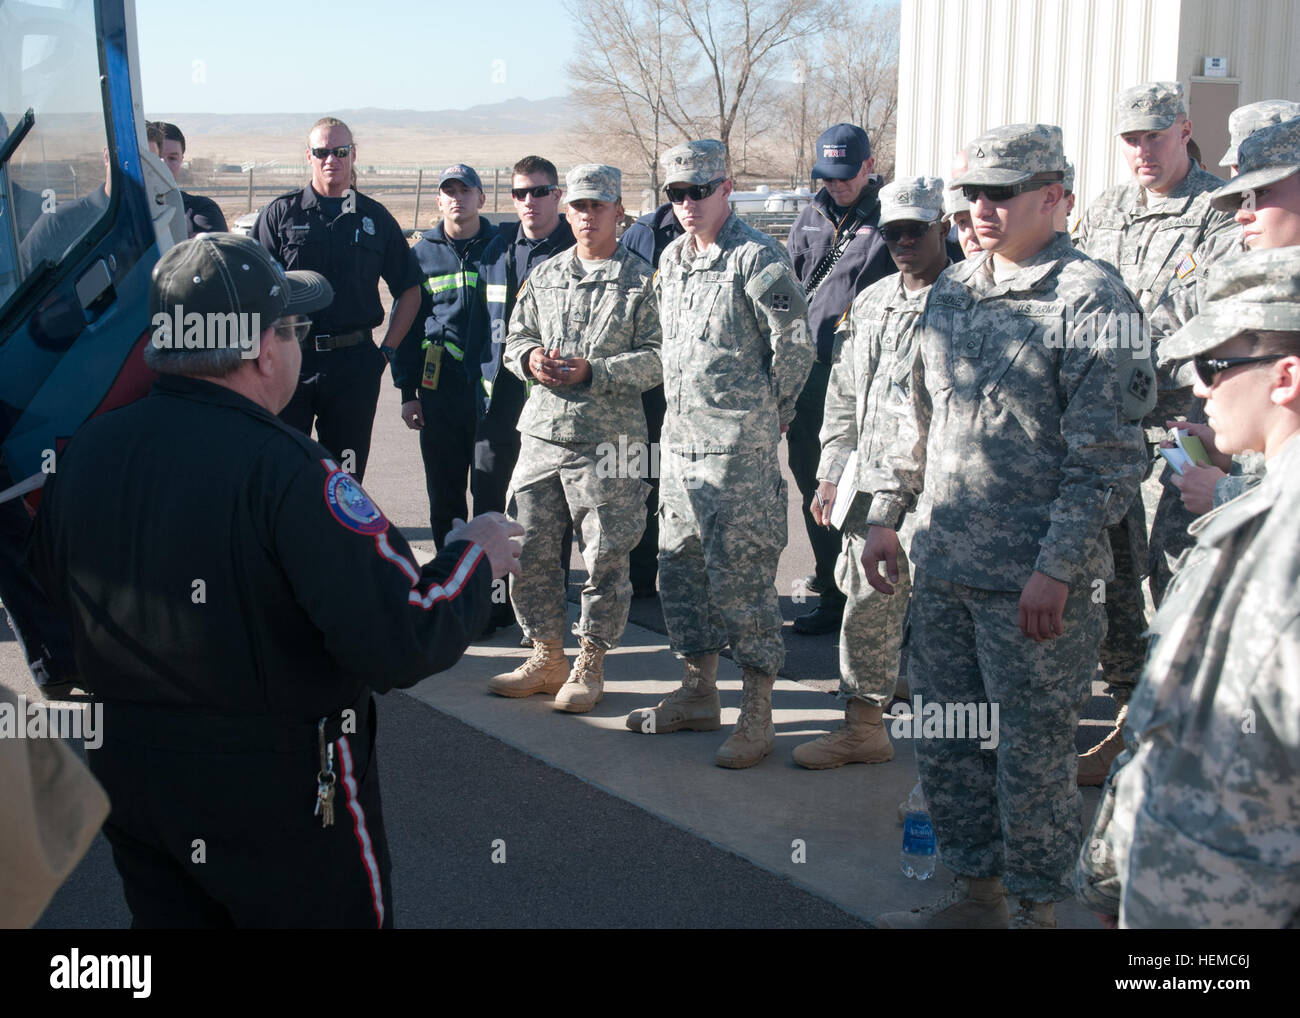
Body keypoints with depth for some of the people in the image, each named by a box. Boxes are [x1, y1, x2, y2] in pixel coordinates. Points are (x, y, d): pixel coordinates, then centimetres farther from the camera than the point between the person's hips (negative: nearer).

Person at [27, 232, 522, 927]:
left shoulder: (84, 450, -5)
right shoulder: (286, 471, -26)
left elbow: (53, 589, 11)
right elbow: (401, 645, -28)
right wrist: (475, 557, -11)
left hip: (126, 779, 6)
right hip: (283, 798, -6)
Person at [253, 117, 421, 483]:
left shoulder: (375, 218, 10)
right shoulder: (280, 213, 5)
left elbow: (409, 289, 15)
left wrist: (386, 350, 6)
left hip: (354, 364, 1)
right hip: (290, 360, -1)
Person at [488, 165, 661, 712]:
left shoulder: (641, 280, 0)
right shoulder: (544, 276, 16)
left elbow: (656, 358, -8)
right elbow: (515, 338, 19)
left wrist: (592, 371, -18)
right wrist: (530, 358, -4)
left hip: (608, 437, -5)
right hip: (542, 433, 5)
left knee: (604, 557, 0)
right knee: (529, 550, 7)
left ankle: (590, 664, 14)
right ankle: (546, 657, 22)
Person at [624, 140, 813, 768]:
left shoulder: (756, 258, -12)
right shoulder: (671, 260, 14)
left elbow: (796, 345, -10)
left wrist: (768, 409, 0)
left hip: (740, 446, -8)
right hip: (680, 435, 8)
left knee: (741, 576, -6)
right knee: (680, 569, 14)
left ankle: (756, 719, 2)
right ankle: (699, 693, 28)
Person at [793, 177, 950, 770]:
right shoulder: (870, 304, 15)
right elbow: (844, 396, 20)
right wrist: (832, 473, 16)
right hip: (871, 480, 6)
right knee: (867, 604, 11)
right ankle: (863, 726, 23)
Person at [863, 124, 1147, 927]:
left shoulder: (1091, 299, -10)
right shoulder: (952, 290, 12)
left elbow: (1109, 458, -14)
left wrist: (1057, 569, -18)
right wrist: (887, 514, 16)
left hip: (1032, 581, -7)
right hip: (943, 565, 7)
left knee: (1033, 750, 3)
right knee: (946, 740, 15)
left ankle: (1038, 906, 20)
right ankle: (976, 893, 31)